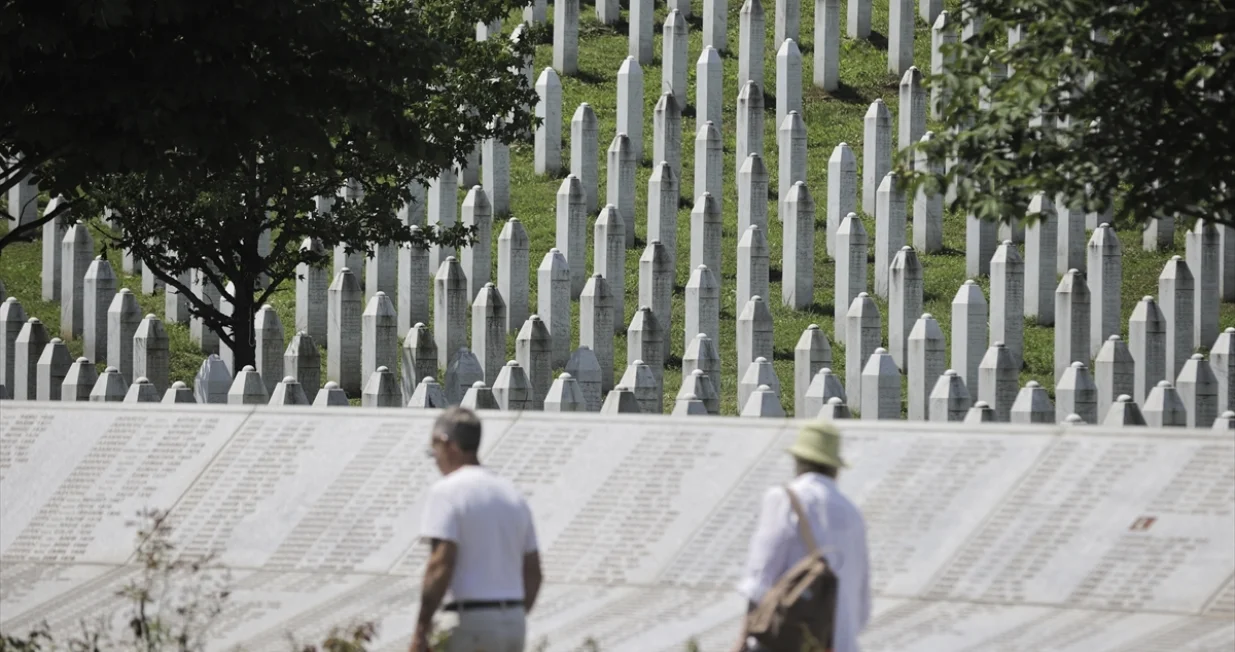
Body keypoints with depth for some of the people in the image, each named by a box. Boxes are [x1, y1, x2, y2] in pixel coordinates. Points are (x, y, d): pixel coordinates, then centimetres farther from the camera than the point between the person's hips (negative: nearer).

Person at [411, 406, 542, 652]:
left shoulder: (446, 491, -8)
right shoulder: (513, 494, 16)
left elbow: (441, 564, -17)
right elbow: (533, 572, 17)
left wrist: (421, 629, -15)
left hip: (469, 622, -7)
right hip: (514, 620, 7)